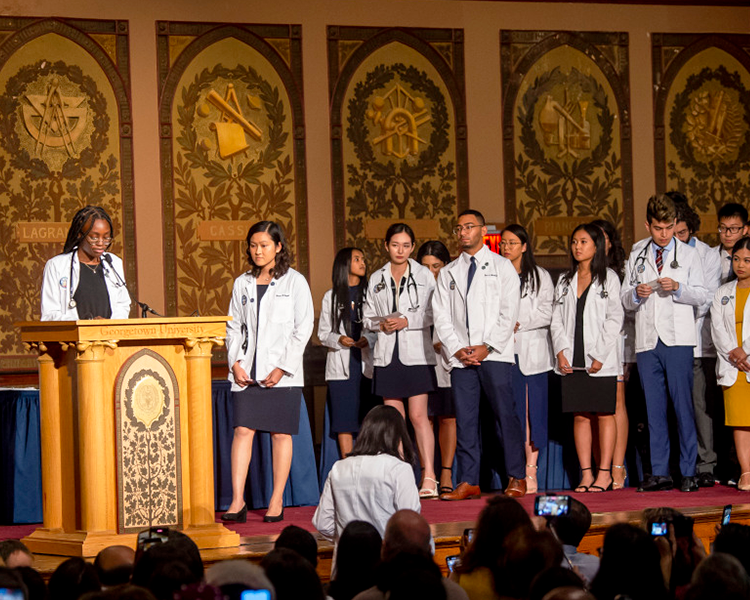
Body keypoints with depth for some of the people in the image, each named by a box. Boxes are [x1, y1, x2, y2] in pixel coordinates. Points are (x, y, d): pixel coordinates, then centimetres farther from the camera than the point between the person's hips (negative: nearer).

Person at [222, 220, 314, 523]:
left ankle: (277, 501, 7)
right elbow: (234, 326, 13)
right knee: (242, 430, -6)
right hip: (247, 371, 3)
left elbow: (303, 328, -3)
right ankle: (237, 501, -8)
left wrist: (283, 368, -10)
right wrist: (235, 362, -2)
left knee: (281, 434, 0)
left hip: (283, 373, -3)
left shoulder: (294, 282, 1)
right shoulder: (242, 284, 12)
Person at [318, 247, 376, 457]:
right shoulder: (331, 297, 10)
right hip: (341, 364, 0)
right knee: (344, 418, -3)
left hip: (367, 363, 0)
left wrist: (369, 339, -14)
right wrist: (339, 340, -11)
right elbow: (322, 333, 9)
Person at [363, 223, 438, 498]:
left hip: (416, 352, -3)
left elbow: (432, 314, -2)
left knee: (418, 415, -10)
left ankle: (429, 477, -11)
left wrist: (407, 321, -13)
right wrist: (381, 323, -7)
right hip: (387, 353, 3)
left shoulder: (424, 275, 3)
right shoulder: (376, 279, 12)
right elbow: (368, 317, 13)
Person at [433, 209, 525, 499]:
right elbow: (441, 317, 10)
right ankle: (468, 482, 2)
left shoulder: (502, 266, 7)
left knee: (506, 415, -6)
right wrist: (456, 349, -5)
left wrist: (487, 347, -10)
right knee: (464, 419, 0)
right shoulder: (448, 273, 16)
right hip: (461, 357, 3)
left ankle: (516, 478, 0)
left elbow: (509, 312, -1)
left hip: (495, 354, -3)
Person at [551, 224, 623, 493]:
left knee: (604, 414, -1)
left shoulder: (608, 278, 2)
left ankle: (604, 474, 2)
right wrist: (561, 351, -4)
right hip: (572, 360, 4)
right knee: (580, 416, 3)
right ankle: (586, 475, 4)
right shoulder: (565, 281, 15)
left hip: (601, 360, -4)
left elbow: (614, 319, -4)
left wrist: (600, 355, -11)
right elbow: (557, 320, 11)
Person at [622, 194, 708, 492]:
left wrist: (677, 288, -15)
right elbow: (625, 300, 14)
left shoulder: (689, 254, 9)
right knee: (654, 408, 2)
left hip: (678, 339, -2)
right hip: (647, 341, 3)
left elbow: (702, 295, 3)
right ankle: (659, 473, 5)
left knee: (683, 404, -6)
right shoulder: (636, 256, 15)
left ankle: (689, 471, -2)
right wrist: (637, 294, -8)